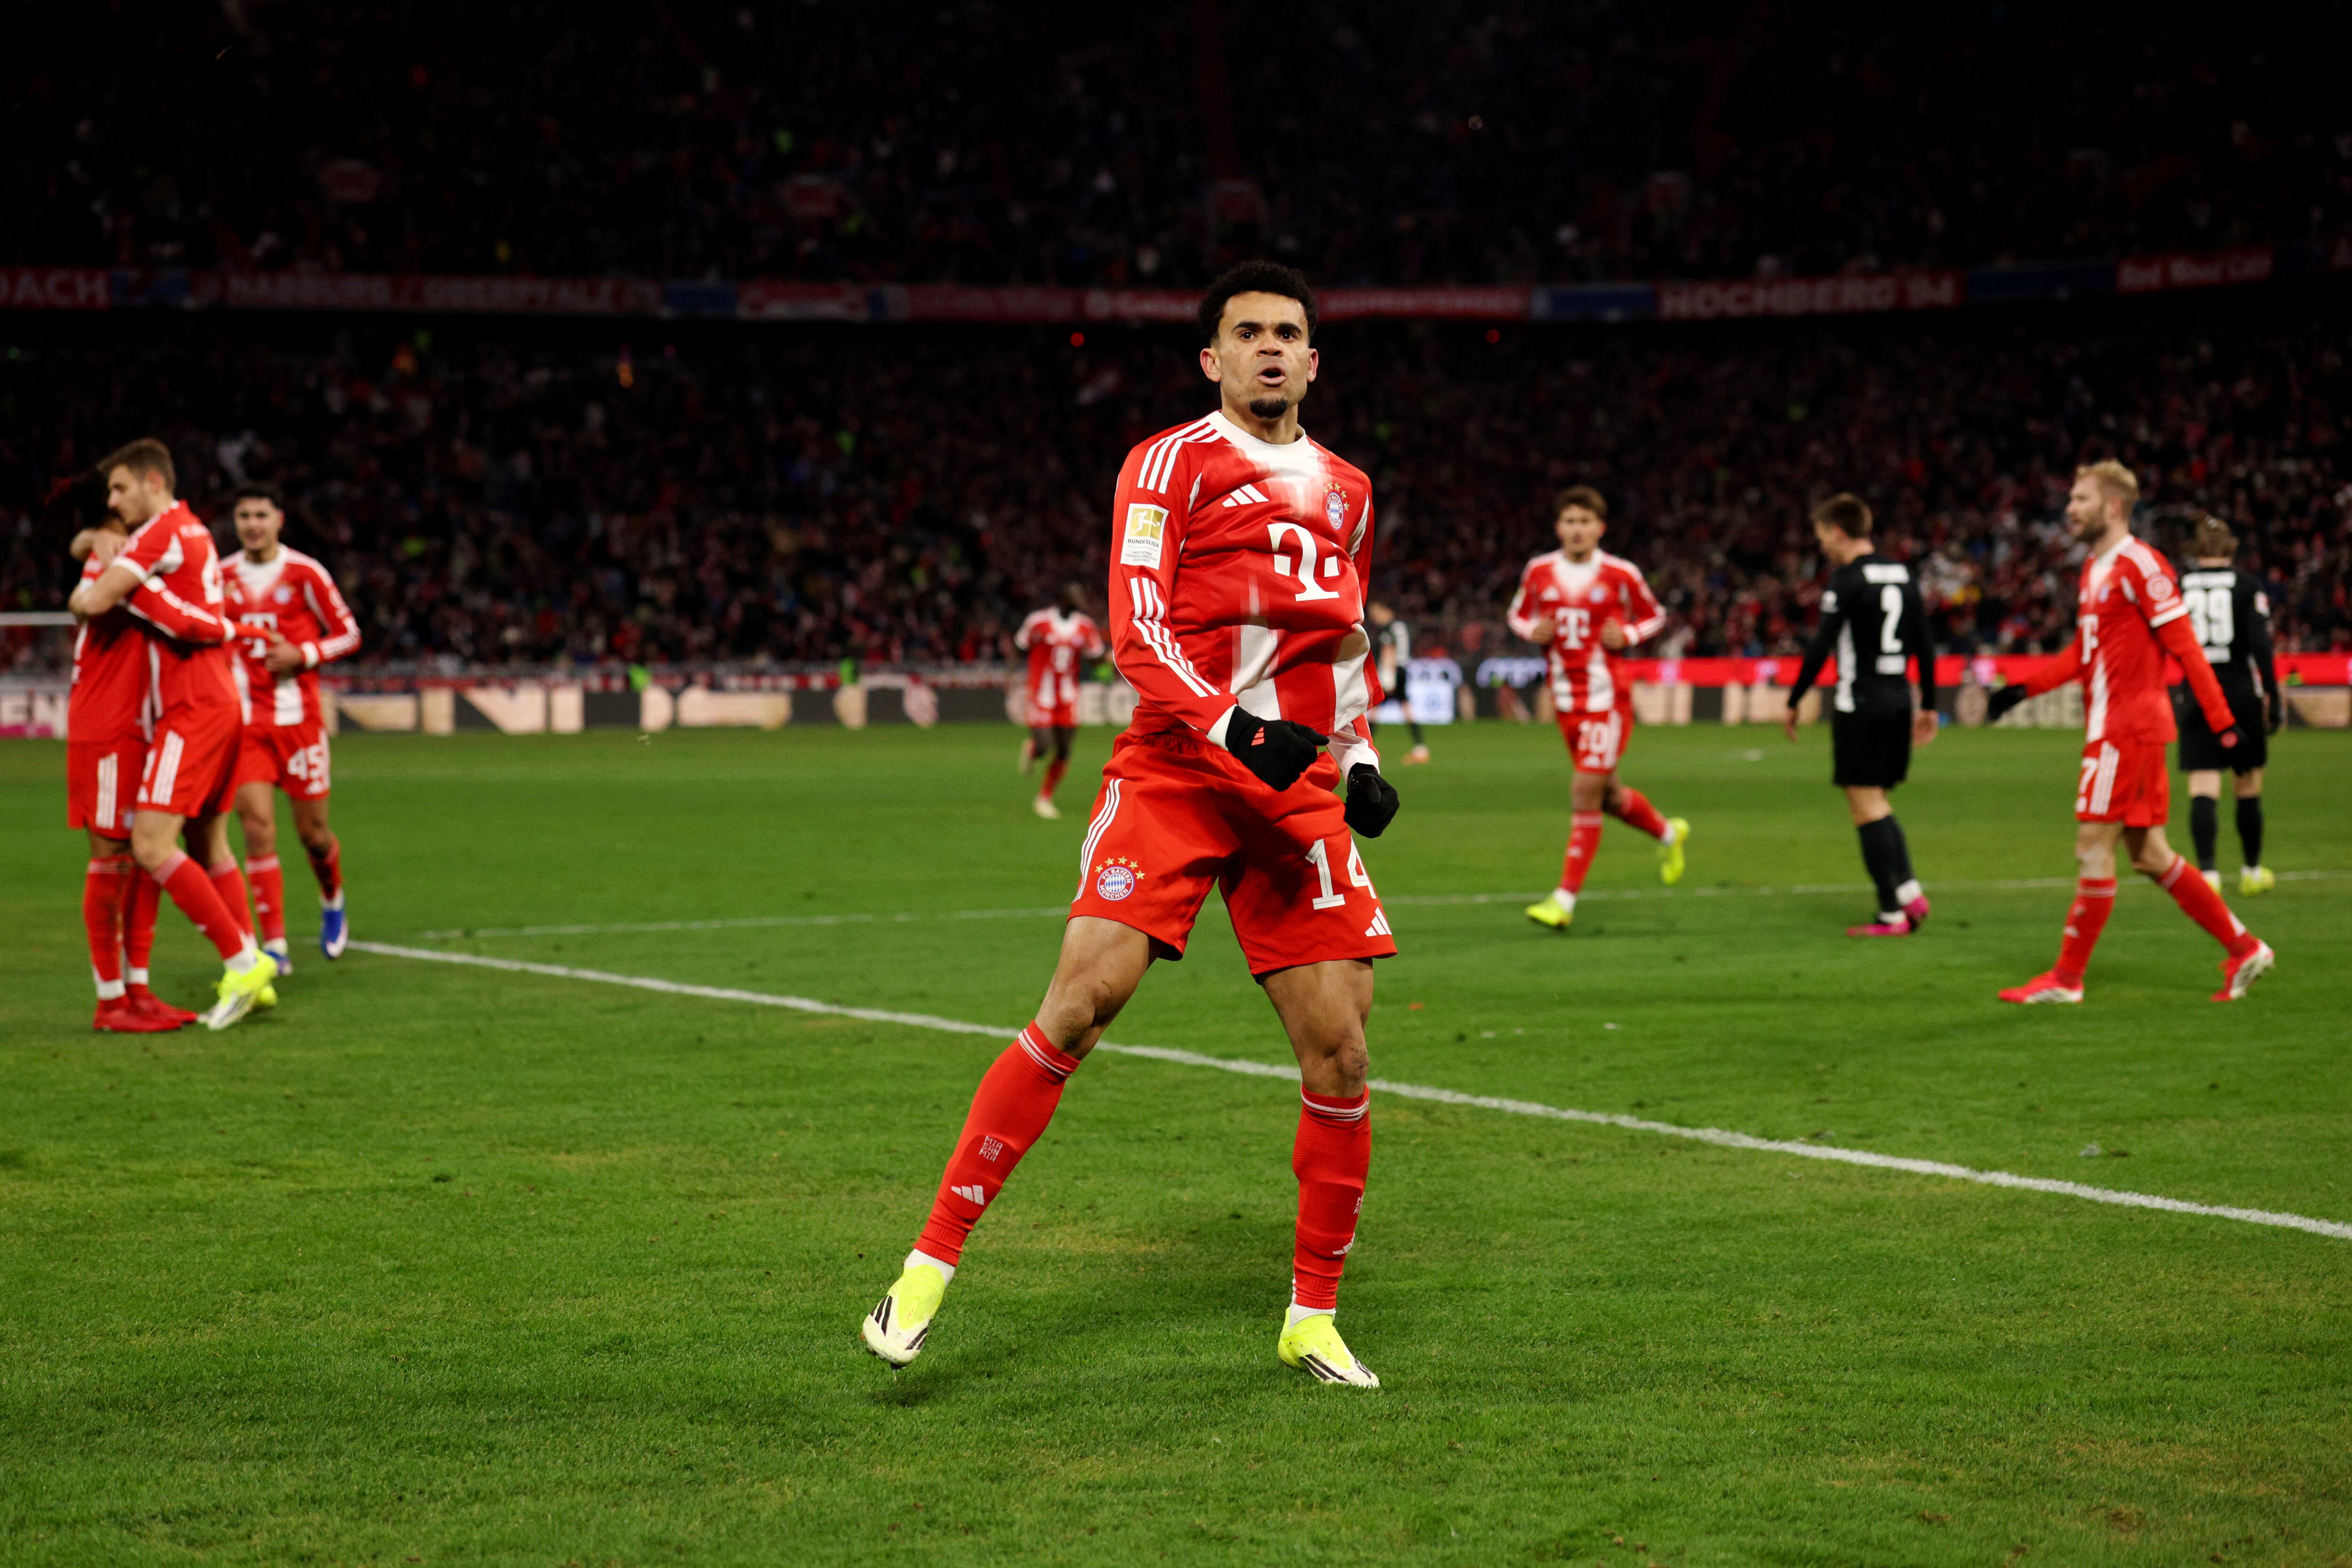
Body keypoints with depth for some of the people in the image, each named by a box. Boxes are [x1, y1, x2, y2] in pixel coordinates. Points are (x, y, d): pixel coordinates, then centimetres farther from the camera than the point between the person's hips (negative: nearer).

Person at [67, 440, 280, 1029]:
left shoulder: (163, 533, -13)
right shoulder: (193, 531, 17)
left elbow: (94, 601, -22)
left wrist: (79, 597, 0)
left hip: (193, 710, -10)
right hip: (219, 700, 10)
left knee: (152, 846, -13)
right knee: (209, 846, 14)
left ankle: (242, 959, -12)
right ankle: (249, 970, 14)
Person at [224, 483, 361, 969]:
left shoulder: (305, 573, -4)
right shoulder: (222, 577, 5)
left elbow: (348, 634, 2)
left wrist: (302, 655, -14)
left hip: (298, 717, -1)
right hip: (244, 721, 2)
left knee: (313, 833, 6)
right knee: (258, 828, -11)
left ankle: (332, 902, 39)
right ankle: (274, 945, -10)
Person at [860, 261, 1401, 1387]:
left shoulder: (1345, 491, 18)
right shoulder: (1172, 463, 0)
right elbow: (1135, 633, -10)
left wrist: (1360, 755, 16)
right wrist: (1232, 726, -24)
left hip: (1300, 791, 5)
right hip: (1174, 771, -5)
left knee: (1339, 1052, -2)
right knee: (1084, 999, -18)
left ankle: (1313, 1317, 14)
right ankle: (933, 1260, -9)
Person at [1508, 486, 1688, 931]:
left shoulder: (1621, 574, -5)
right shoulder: (1539, 571, 3)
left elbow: (1654, 615, 9)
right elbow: (1518, 614, 17)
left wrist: (1628, 635, -11)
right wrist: (1533, 630, -6)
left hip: (1607, 698, -4)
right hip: (1565, 701, 5)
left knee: (1585, 794, -12)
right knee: (1607, 797, 15)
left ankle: (1565, 899, -9)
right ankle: (1668, 833, 45)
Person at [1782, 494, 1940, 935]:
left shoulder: (1847, 580, -11)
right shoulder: (1902, 575, 12)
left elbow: (1820, 648, -14)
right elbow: (1924, 646, 14)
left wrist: (1793, 703, -7)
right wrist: (1928, 706, 20)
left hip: (1859, 706, -7)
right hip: (1898, 702, 7)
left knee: (1866, 805, -4)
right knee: (1876, 803, 17)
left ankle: (1892, 914, -8)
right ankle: (1908, 890, 5)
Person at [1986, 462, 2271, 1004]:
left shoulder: (2140, 565, -13)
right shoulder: (2094, 570, 16)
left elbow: (2184, 645, -15)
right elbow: (2081, 653, 23)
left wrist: (2222, 720, -17)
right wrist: (2023, 688, 13)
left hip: (2129, 727, -10)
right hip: (2110, 727, 10)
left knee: (2092, 848, -5)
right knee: (2148, 855, 11)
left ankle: (2066, 978, 1)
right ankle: (2244, 948, 18)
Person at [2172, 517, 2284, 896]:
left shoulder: (2177, 587, 3)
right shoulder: (2247, 586, -2)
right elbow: (2261, 644, -9)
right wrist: (2274, 698, -5)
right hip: (2241, 693, -1)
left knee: (2203, 790, -4)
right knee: (2249, 786, 14)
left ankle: (2207, 873, -20)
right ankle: (2252, 872, 26)